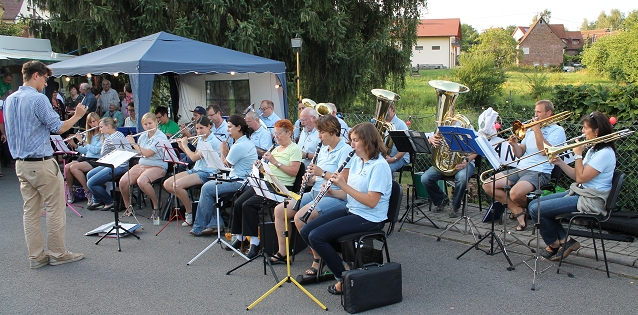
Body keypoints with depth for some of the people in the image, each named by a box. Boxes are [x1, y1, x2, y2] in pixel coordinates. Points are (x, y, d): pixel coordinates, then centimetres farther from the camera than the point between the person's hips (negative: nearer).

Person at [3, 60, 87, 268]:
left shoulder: (9, 100, 11)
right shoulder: (38, 99, -15)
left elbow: (10, 132, 20)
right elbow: (58, 128, -11)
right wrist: (77, 115, 2)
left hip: (21, 163, 8)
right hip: (42, 162, -8)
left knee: (30, 211, 10)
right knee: (55, 209, 2)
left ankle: (36, 256, 16)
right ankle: (57, 254, 10)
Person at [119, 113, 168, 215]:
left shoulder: (161, 137, -12)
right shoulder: (143, 136, 11)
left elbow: (146, 153, -20)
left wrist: (133, 143, -9)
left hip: (157, 167, -7)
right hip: (141, 165, 7)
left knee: (141, 181, -35)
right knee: (123, 181, -17)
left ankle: (156, 204, -10)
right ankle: (127, 206, 7)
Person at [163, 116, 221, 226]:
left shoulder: (213, 142, -16)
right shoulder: (200, 139, 13)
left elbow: (194, 157, -20)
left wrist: (185, 145, -5)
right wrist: (182, 147, 9)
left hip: (207, 173, -9)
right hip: (196, 169, 9)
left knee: (177, 185, -26)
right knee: (167, 184, -7)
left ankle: (189, 213, -7)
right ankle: (188, 201, 9)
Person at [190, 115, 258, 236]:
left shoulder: (239, 146, -19)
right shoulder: (247, 142, 14)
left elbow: (225, 165, -9)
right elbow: (230, 164, 17)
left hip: (240, 182, -11)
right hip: (240, 179, 11)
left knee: (207, 189, -9)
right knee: (208, 185, 11)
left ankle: (199, 227, 3)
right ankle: (214, 224, 7)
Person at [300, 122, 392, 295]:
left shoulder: (379, 166, -16)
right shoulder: (356, 160, 8)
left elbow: (371, 201, -23)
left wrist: (344, 185, -23)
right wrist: (331, 191, -7)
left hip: (369, 219, -9)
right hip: (350, 210, 9)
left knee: (316, 236, -19)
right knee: (305, 231, -2)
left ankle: (343, 276, -2)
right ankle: (337, 263, 8)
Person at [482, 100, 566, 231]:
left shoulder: (557, 130, 2)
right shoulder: (531, 130, 23)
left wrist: (537, 130, -9)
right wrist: (515, 144, -3)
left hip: (539, 172, -7)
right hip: (520, 169, 7)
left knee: (515, 193, -35)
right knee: (487, 185, -9)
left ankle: (528, 208, 3)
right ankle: (517, 211, -3)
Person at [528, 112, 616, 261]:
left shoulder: (605, 153, -17)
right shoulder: (594, 149, 14)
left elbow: (581, 177, -20)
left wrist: (578, 155, -11)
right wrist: (561, 163, 1)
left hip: (589, 201, -11)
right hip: (579, 192, 11)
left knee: (537, 209, -18)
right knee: (534, 204, 3)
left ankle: (554, 244, 7)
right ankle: (565, 240, 0)